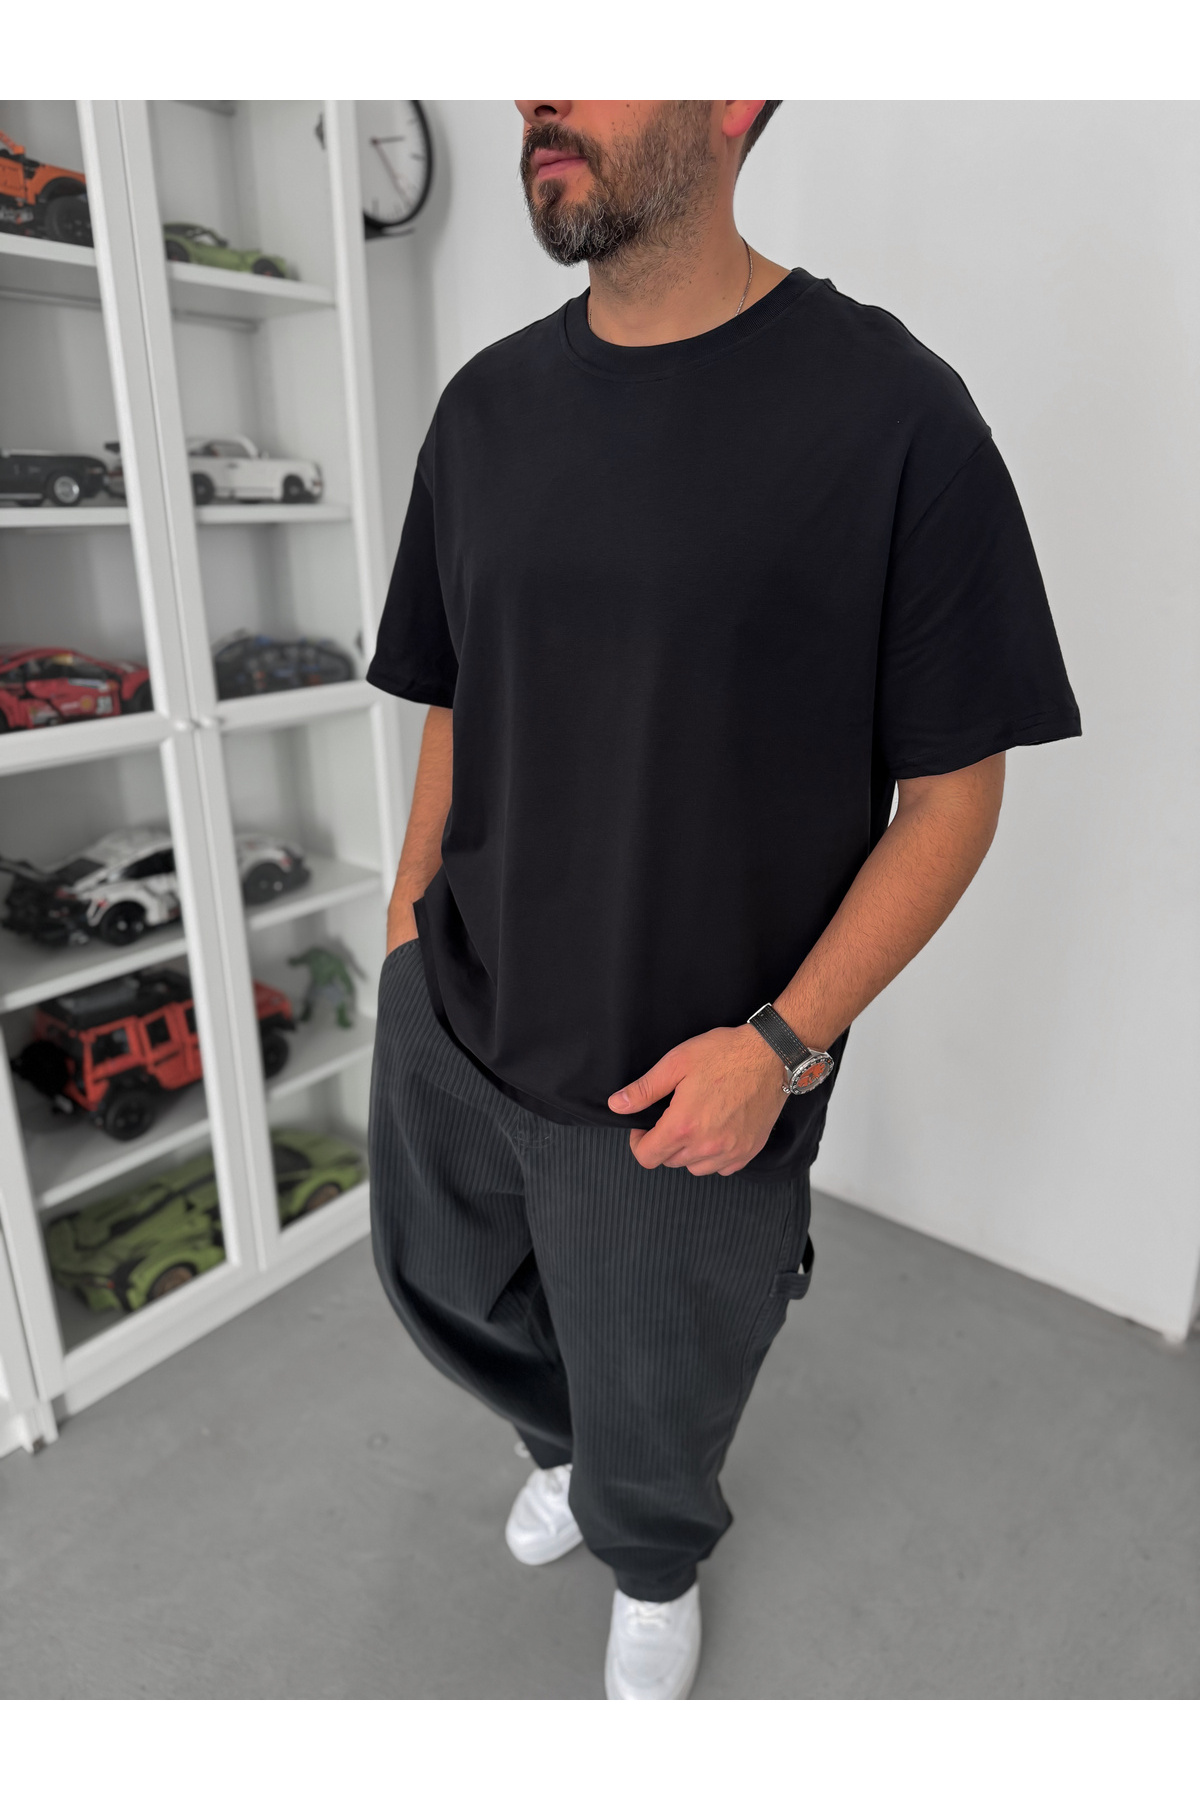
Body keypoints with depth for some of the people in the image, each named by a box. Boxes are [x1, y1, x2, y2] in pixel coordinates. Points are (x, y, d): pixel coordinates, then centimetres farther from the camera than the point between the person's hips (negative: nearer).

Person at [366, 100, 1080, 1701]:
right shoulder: (486, 405, 4)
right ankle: (565, 1447, 62)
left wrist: (782, 1044, -18)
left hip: (684, 1088, -5)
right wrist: (410, 918, 7)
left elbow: (952, 789, -11)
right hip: (447, 1027, 6)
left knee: (654, 1427, 18)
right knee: (447, 1297, 27)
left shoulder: (889, 408, -13)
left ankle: (656, 1575, 56)